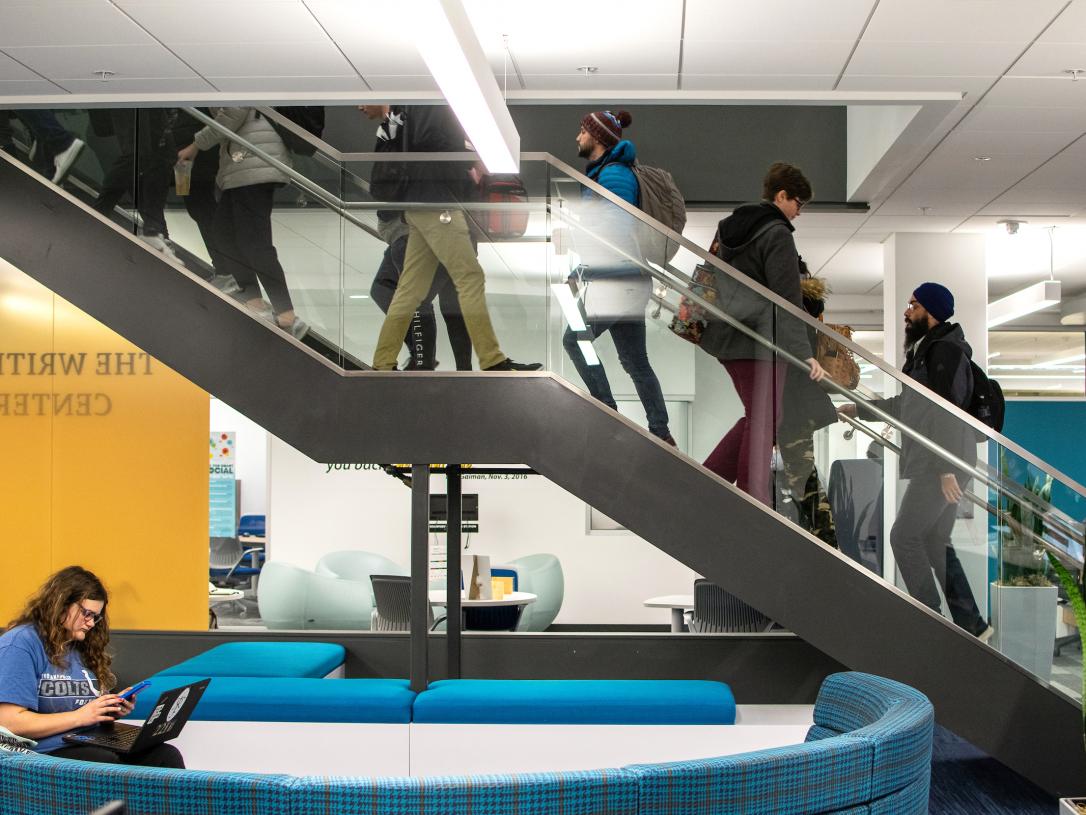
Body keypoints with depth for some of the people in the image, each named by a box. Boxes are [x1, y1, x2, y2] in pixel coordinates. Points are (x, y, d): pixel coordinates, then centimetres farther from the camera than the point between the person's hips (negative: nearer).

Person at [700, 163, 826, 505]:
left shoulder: (730, 225, 13)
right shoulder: (777, 234, -12)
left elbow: (711, 278, 21)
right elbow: (789, 300, -19)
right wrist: (805, 353, -21)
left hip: (726, 334, 9)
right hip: (760, 339, -9)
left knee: (757, 415, 18)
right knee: (764, 420, 1)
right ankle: (751, 503, 5)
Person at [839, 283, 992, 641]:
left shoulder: (946, 352, -14)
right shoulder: (924, 350, 17)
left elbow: (948, 412, -21)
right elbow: (906, 405, 29)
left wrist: (947, 469, -24)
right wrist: (859, 409, 29)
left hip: (941, 464, -10)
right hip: (928, 463, 10)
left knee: (904, 536, -6)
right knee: (934, 543, 10)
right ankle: (971, 624, 12)